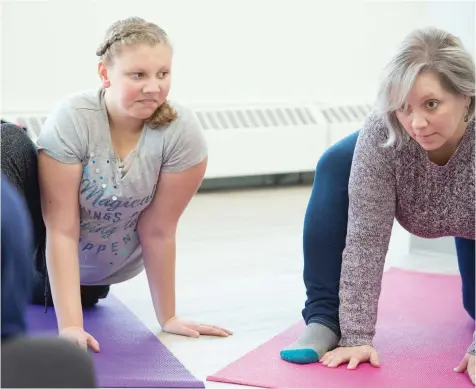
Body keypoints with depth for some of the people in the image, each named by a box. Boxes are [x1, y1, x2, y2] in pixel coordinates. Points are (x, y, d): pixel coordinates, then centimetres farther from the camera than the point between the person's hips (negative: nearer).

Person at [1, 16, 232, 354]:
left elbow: (158, 230, -16)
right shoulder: (71, 120, -29)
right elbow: (61, 230, -27)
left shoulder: (182, 132, -26)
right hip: (42, 245, -3)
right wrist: (69, 325, -32)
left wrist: (167, 317, -11)